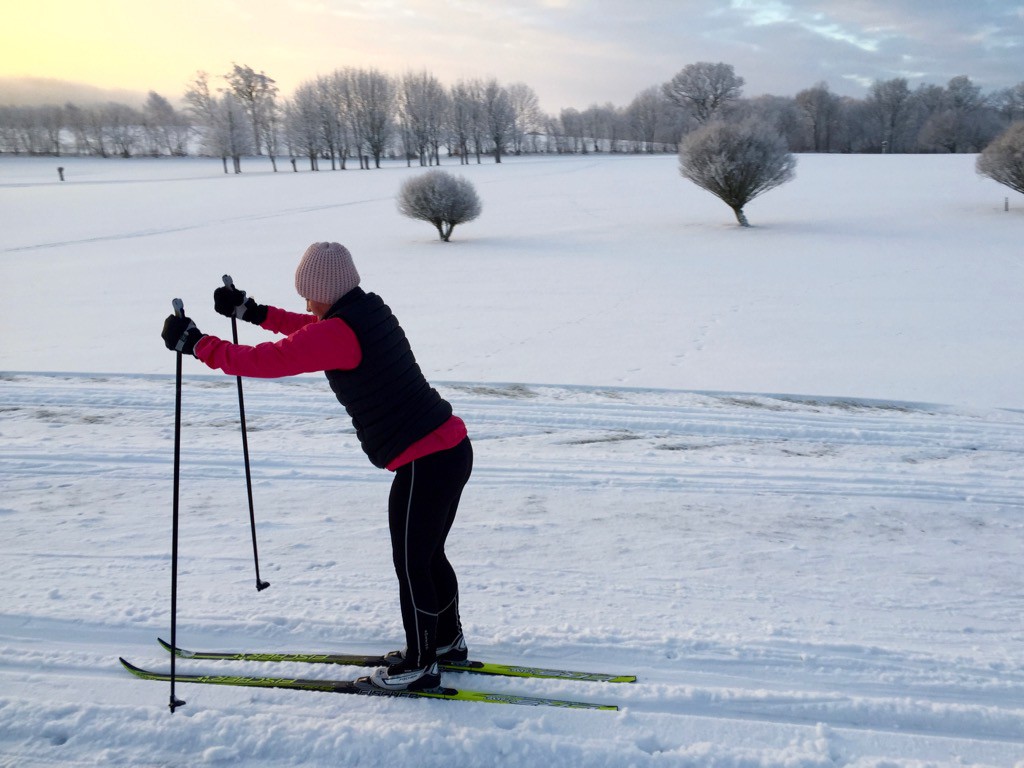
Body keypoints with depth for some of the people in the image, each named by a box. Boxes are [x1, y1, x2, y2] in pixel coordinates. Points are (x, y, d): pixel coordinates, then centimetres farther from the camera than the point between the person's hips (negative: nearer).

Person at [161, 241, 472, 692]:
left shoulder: (337, 333, -18)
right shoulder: (369, 310, 10)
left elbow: (264, 361, -16)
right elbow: (308, 330, 27)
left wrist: (194, 344, -5)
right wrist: (252, 311, 30)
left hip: (425, 464, -10)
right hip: (453, 448, 10)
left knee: (411, 566, 7)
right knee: (429, 555, 24)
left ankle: (420, 665, 23)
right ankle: (448, 640, 41)